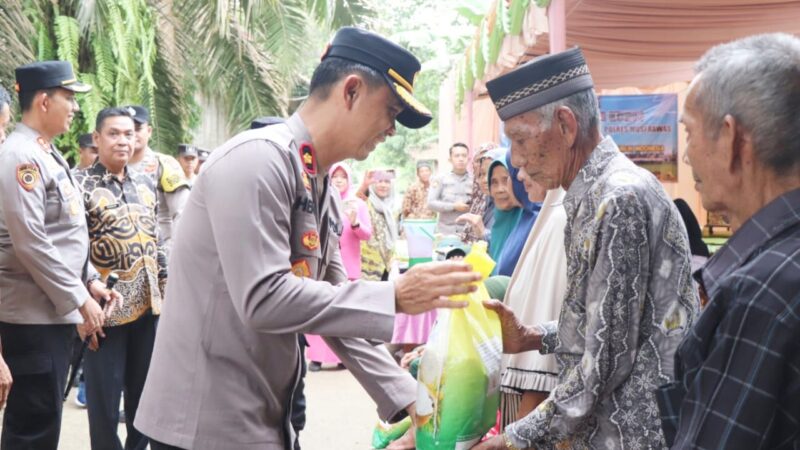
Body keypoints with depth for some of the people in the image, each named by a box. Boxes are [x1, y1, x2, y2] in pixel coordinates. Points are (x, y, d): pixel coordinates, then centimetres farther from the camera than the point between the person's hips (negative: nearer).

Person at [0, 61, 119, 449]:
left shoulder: (46, 154, 15)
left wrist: (90, 279, 13)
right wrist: (78, 299, -17)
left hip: (55, 310, 10)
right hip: (33, 314, -10)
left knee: (41, 419, 17)